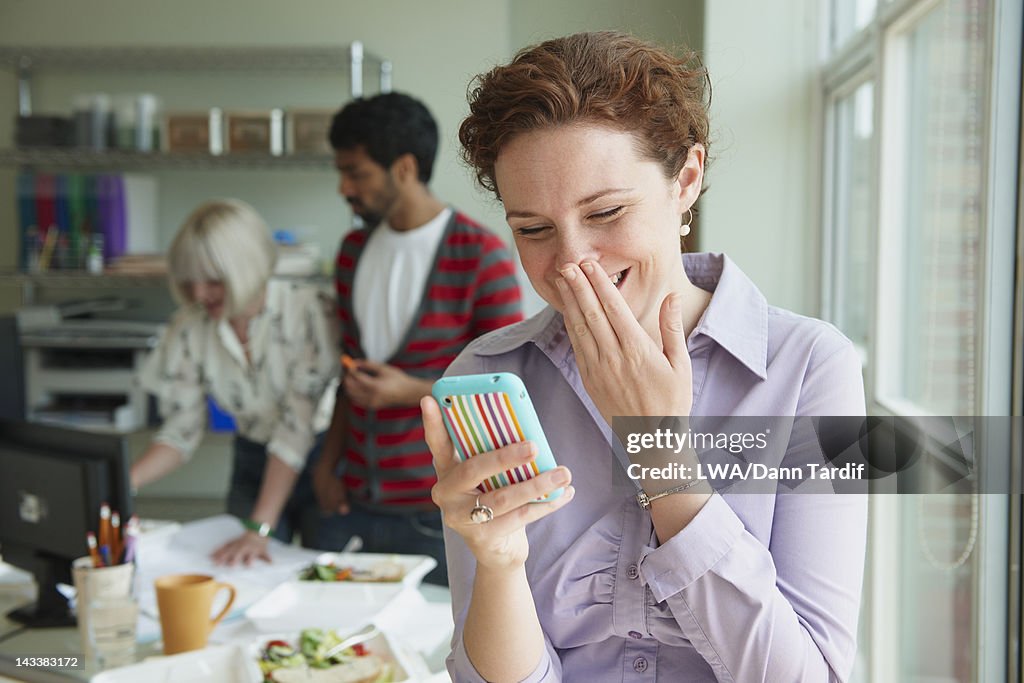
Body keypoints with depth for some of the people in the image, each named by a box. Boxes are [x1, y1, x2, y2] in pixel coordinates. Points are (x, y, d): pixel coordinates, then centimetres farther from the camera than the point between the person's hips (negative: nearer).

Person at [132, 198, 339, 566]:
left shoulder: (304, 309, -22)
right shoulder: (190, 326, -8)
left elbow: (297, 425, -25)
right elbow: (181, 430, -4)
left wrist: (260, 529, -28)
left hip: (318, 462, -3)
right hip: (254, 464, 4)